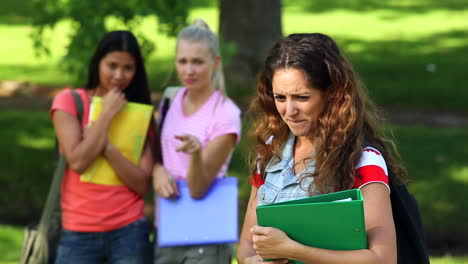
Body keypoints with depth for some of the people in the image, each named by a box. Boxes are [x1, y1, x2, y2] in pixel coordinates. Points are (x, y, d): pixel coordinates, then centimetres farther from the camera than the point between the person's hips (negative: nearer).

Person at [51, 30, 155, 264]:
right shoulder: (69, 102, 2)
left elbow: (142, 184, -2)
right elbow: (77, 161, -12)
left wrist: (105, 145, -14)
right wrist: (106, 114, -8)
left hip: (129, 233, 2)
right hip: (78, 235, -1)